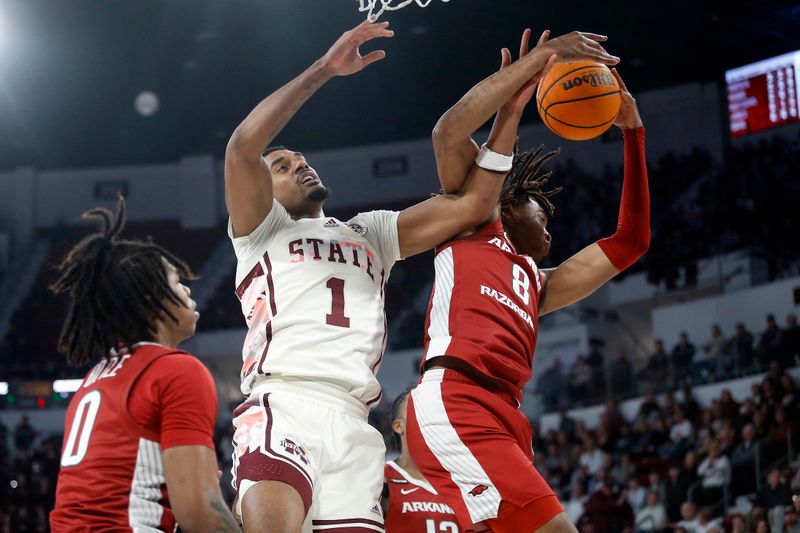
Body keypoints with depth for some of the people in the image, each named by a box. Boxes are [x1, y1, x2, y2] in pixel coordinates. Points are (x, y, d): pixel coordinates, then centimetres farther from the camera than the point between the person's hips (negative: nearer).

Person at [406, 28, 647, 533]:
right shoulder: (476, 225, 21)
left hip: (504, 418, 8)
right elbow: (452, 130, 7)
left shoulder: (537, 284, 35)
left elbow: (631, 240, 37)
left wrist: (633, 132, 36)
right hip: (453, 403, -8)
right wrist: (523, 74, 15)